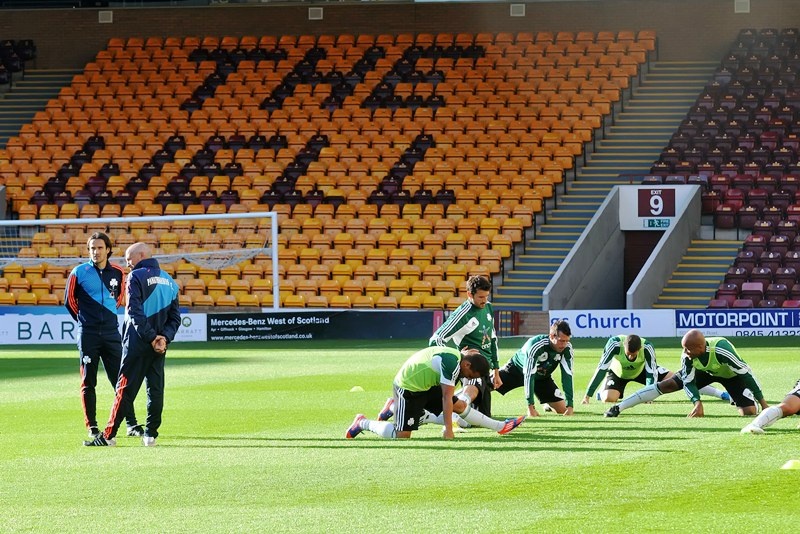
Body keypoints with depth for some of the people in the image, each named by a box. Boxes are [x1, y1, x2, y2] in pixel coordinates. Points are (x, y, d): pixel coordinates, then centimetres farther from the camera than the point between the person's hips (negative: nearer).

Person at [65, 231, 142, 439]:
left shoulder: (117, 273, 5)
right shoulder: (79, 272, -2)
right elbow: (70, 301, 9)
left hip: (111, 332, 2)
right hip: (88, 334, -2)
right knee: (88, 382, 2)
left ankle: (132, 424, 2)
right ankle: (92, 427, 6)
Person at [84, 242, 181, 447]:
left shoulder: (136, 277, -7)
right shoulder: (169, 280, 13)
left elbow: (135, 313, -16)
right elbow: (175, 316, 9)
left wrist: (151, 337, -15)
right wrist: (164, 337, -2)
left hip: (137, 343, -6)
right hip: (159, 345, 6)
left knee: (125, 389, -5)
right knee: (156, 389, 8)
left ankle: (109, 435, -4)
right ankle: (150, 434, 6)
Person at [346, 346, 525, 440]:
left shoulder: (456, 355, 0)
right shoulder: (452, 363, -28)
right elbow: (446, 397, -28)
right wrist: (448, 429, -27)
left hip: (425, 385, 9)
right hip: (408, 389, -9)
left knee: (460, 405, 4)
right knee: (402, 436, -11)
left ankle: (500, 427, 11)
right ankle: (363, 423, 6)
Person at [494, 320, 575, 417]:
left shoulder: (567, 349, -25)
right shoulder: (536, 346, -38)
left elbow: (567, 376, -23)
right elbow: (528, 376, -40)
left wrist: (570, 405, -30)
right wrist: (530, 406, -44)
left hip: (542, 377, 4)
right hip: (517, 369, -4)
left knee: (563, 409, -8)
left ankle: (549, 406, 27)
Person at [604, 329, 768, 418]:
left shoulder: (721, 351, -43)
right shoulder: (687, 357, -29)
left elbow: (745, 373, -35)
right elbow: (688, 381, -18)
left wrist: (762, 402, -31)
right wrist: (697, 402, -36)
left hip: (730, 374, -3)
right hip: (705, 370, 3)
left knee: (749, 411, -20)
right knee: (667, 385, -11)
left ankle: (733, 398, 16)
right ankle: (619, 407, -8)